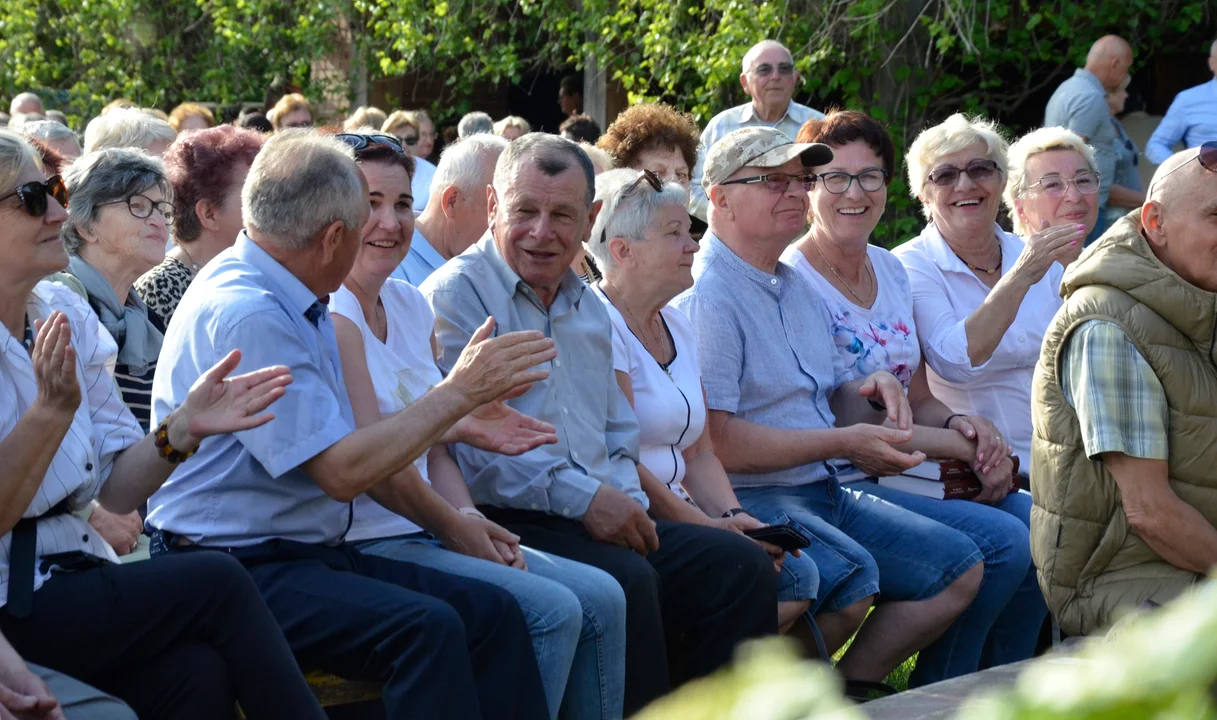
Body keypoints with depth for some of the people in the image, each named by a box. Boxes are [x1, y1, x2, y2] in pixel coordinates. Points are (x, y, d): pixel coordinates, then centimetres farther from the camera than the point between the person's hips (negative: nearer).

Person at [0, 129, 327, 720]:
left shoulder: (67, 317, 8)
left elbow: (117, 489, 7)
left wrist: (184, 427, -9)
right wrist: (51, 412, -26)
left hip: (69, 577, 5)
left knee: (198, 671, -23)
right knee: (218, 582, -18)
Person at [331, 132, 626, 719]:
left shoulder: (412, 306, 15)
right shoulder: (331, 314, -12)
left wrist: (470, 517, -3)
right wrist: (454, 525, -8)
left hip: (430, 533, 9)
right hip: (365, 542, -9)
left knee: (601, 598, -2)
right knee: (552, 609, -20)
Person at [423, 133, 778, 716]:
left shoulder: (588, 310, 24)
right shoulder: (453, 296, -3)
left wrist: (624, 501, 4)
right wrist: (582, 497, -18)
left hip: (599, 518, 8)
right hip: (505, 523, -8)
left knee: (739, 564, -8)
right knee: (625, 580, -33)